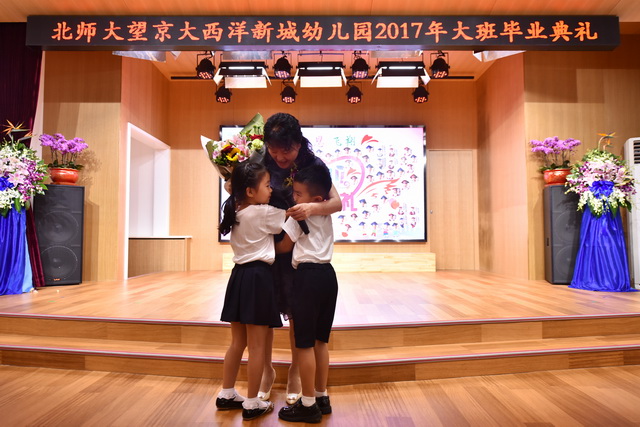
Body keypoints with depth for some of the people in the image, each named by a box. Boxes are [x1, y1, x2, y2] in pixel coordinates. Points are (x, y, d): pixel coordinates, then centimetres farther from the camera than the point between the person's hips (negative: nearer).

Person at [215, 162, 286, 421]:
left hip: (239, 276, 8)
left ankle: (226, 394, 30)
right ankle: (252, 404, 15)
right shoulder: (263, 213, -14)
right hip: (258, 277, -8)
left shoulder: (233, 211, 6)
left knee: (238, 342, 18)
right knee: (257, 345, 3)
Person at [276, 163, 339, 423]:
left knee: (304, 342, 0)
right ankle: (322, 397, 26)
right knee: (320, 340, 16)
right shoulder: (326, 213, 11)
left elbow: (283, 246, -2)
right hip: (327, 274, 8)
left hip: (308, 276, -8)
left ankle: (309, 405, 9)